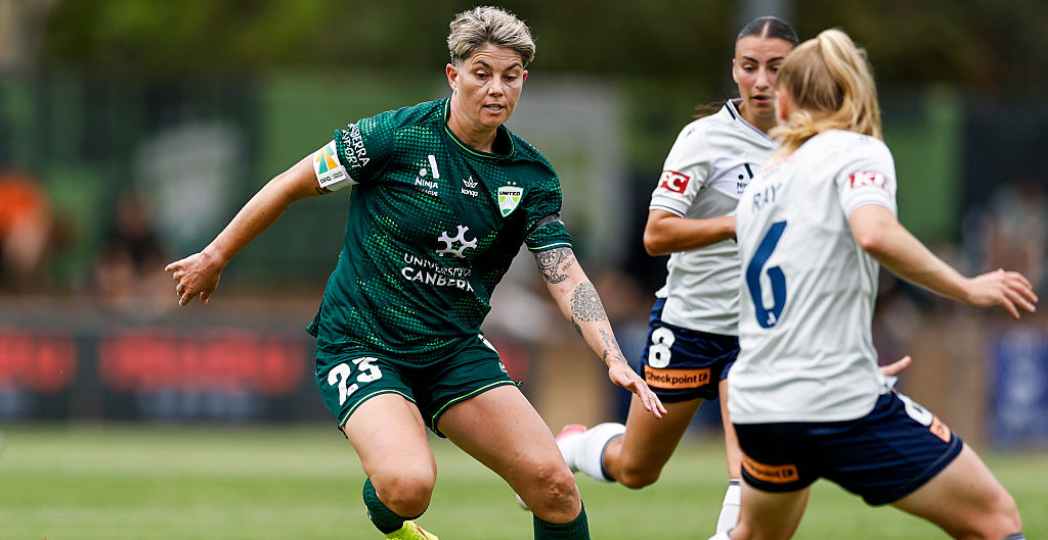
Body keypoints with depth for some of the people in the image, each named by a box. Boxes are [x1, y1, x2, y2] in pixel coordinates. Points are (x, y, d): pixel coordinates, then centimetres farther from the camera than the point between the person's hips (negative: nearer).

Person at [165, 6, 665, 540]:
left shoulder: (531, 176, -2)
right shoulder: (396, 136, -15)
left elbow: (567, 277, -7)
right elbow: (291, 186, -4)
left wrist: (614, 358, -23)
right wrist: (214, 258, 4)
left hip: (455, 350, 4)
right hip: (360, 346, -4)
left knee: (553, 484, -12)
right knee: (409, 485, -29)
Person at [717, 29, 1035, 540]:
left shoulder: (759, 185, 17)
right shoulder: (857, 152, -3)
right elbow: (875, 233, -24)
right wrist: (966, 288, -15)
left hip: (756, 406, 7)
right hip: (843, 400, -7)